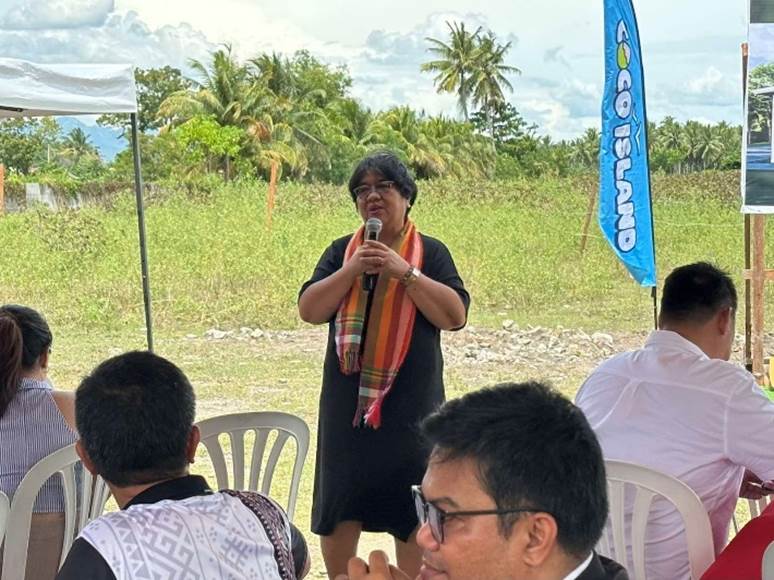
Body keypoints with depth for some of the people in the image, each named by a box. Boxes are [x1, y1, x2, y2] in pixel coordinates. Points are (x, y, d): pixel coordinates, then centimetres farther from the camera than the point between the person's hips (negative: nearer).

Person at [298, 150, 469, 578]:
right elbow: (309, 310, -3)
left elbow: (455, 316, -10)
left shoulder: (430, 253, 2)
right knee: (339, 505, 6)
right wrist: (353, 270, -15)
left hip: (410, 402, -2)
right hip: (348, 399, 2)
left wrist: (404, 272, -18)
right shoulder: (341, 252, 7)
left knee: (413, 510, 5)